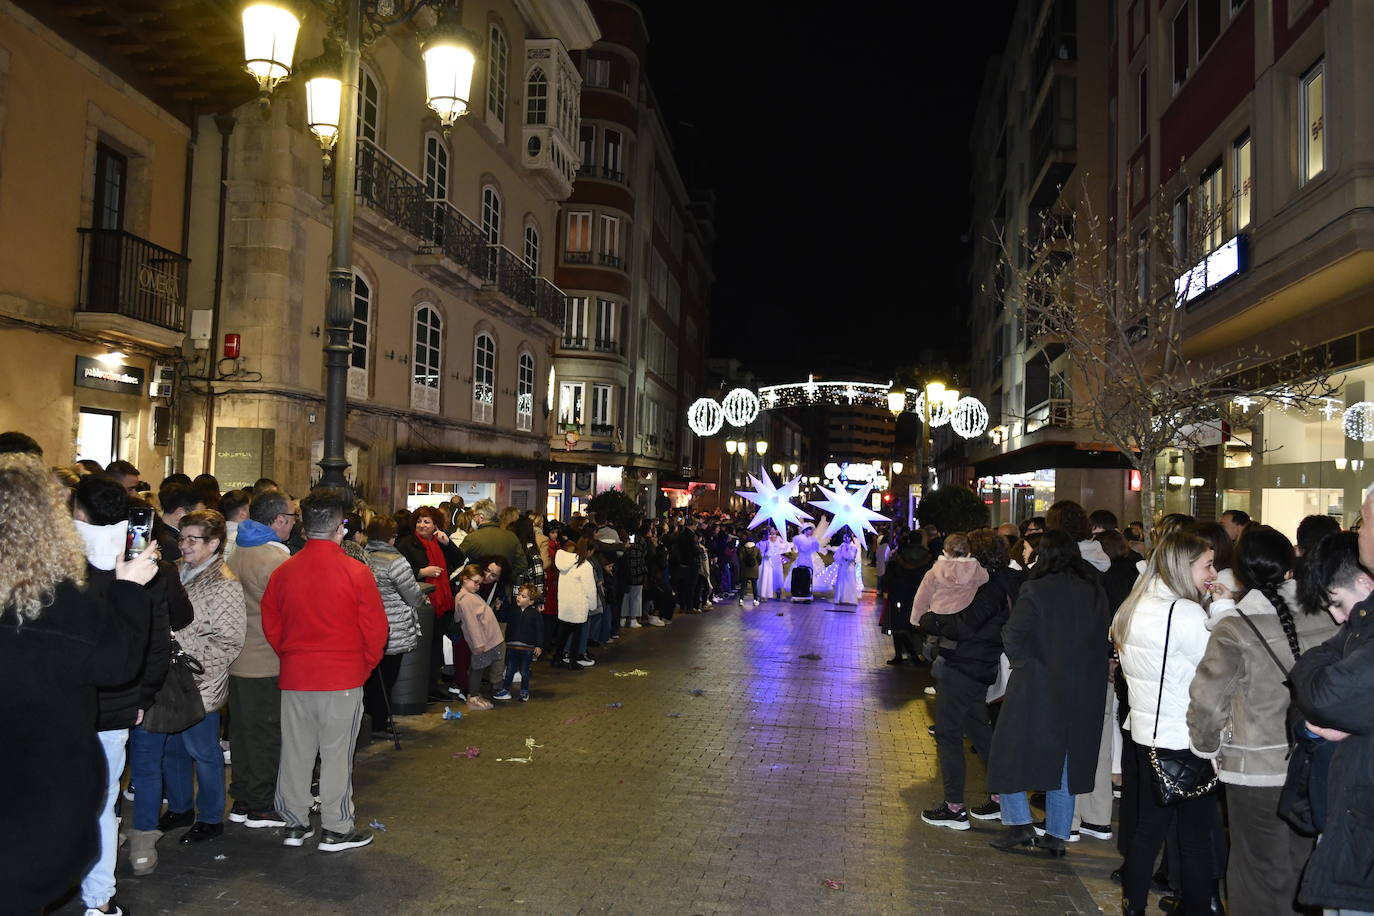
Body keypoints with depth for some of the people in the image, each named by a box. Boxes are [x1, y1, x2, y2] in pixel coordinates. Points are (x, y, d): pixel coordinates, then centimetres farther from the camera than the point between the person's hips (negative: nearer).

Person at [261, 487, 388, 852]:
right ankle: (336, 829, 13)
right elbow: (375, 628, -7)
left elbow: (270, 624, 9)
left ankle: (295, 824, 24)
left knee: (295, 751, 14)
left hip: (294, 677, 4)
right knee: (337, 753, 5)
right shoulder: (356, 572, -12)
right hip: (343, 678, -4)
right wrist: (364, 666, 9)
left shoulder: (284, 571, -1)